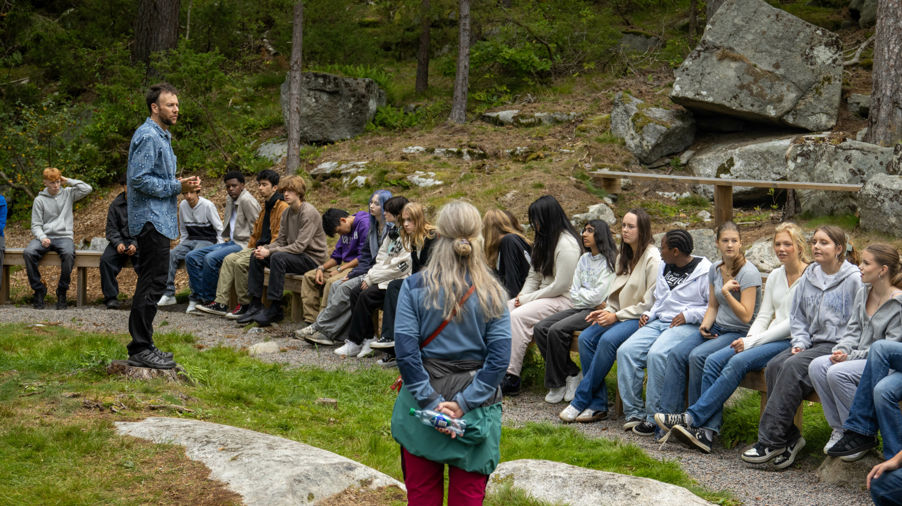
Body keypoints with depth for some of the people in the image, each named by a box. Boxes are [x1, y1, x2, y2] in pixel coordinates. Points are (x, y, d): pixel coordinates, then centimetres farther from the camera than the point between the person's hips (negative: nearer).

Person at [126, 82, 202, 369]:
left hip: (159, 220, 11)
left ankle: (143, 346, 18)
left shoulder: (162, 136, 19)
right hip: (151, 219, -11)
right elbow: (140, 179, -21)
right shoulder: (148, 137, -14)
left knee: (151, 282, 12)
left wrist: (182, 183, 8)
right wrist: (177, 187, -17)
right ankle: (140, 349, -7)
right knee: (153, 282, -10)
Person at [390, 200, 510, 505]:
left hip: (422, 404, 0)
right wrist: (464, 402, -13)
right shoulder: (492, 293, -5)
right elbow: (499, 358, -11)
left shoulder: (415, 287, -8)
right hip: (476, 410, 1)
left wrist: (430, 401, -13)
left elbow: (405, 350, -14)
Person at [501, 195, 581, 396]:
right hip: (543, 296, 9)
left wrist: (528, 299, -14)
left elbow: (560, 285, -20)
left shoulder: (567, 244, -16)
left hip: (563, 300, -9)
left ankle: (512, 377, -26)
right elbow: (533, 274, 16)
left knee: (517, 317, -27)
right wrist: (523, 295, -3)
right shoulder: (544, 240, 14)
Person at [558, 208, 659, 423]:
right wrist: (607, 311, 1)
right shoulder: (623, 257, 17)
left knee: (608, 339, -33)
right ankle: (598, 404, -18)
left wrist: (617, 316, -15)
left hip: (641, 318, -8)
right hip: (620, 316, 8)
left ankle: (581, 400, -23)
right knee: (586, 338, -17)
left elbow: (650, 302, -14)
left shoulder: (652, 259, -10)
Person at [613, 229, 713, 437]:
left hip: (687, 326, -8)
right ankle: (634, 412, -11)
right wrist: (649, 314, 13)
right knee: (626, 351, -16)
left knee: (657, 354, -33)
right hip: (660, 322, 8)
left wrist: (687, 315, -15)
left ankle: (654, 418, -23)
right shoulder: (664, 267, 19)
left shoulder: (704, 271, -6)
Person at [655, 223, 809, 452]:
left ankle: (692, 418, -26)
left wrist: (753, 342, -15)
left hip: (792, 342, -8)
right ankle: (707, 431, -23)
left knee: (739, 361, -30)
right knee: (714, 360, -16)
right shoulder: (775, 276, 17)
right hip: (770, 339, 8)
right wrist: (749, 339, -5)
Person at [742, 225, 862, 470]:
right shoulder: (808, 277, 15)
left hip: (837, 347, -7)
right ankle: (790, 437, -18)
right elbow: (797, 316, 20)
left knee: (793, 367, -30)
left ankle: (769, 440, -27)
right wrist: (800, 342, 3)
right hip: (812, 342, 7)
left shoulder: (853, 280, -5)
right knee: (774, 365, -21)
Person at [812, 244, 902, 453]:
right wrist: (841, 350, -7)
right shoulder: (863, 293, 10)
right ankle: (839, 428, -8)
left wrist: (852, 357, -18)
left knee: (838, 372, -30)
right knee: (817, 365, -18)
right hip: (860, 358, 8)